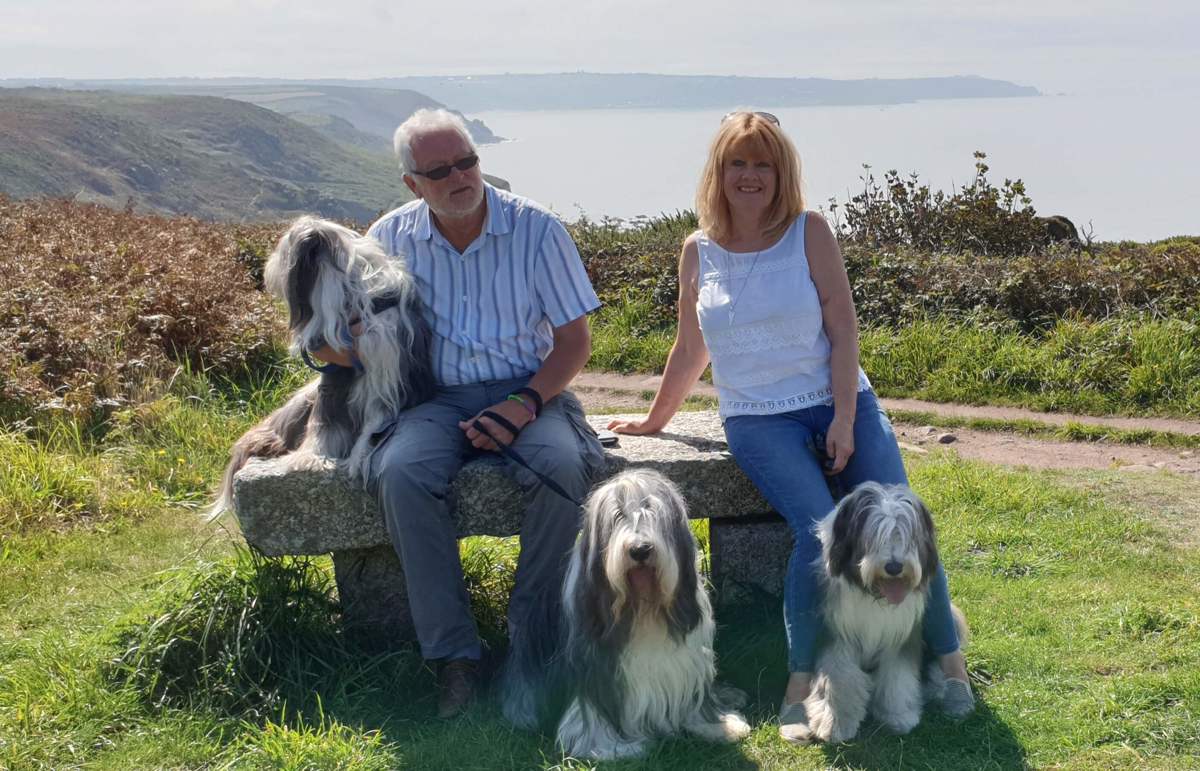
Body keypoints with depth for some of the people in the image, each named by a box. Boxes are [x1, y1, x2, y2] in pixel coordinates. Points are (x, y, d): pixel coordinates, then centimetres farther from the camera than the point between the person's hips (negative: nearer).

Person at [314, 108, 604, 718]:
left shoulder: (535, 228, -2)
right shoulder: (390, 237, 4)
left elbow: (574, 339, 0)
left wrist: (527, 404, -16)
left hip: (529, 389, -1)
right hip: (438, 398, 1)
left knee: (562, 465, -34)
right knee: (400, 473, -32)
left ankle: (532, 639, -16)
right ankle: (453, 654, -22)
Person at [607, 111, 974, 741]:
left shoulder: (810, 233, 2)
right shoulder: (699, 251, 7)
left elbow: (844, 329, -2)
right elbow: (690, 351, 18)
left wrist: (844, 420, -11)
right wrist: (653, 421, 25)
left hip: (839, 401, 1)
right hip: (758, 421, 0)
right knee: (819, 528, -26)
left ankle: (950, 661, 0)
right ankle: (801, 680, -12)